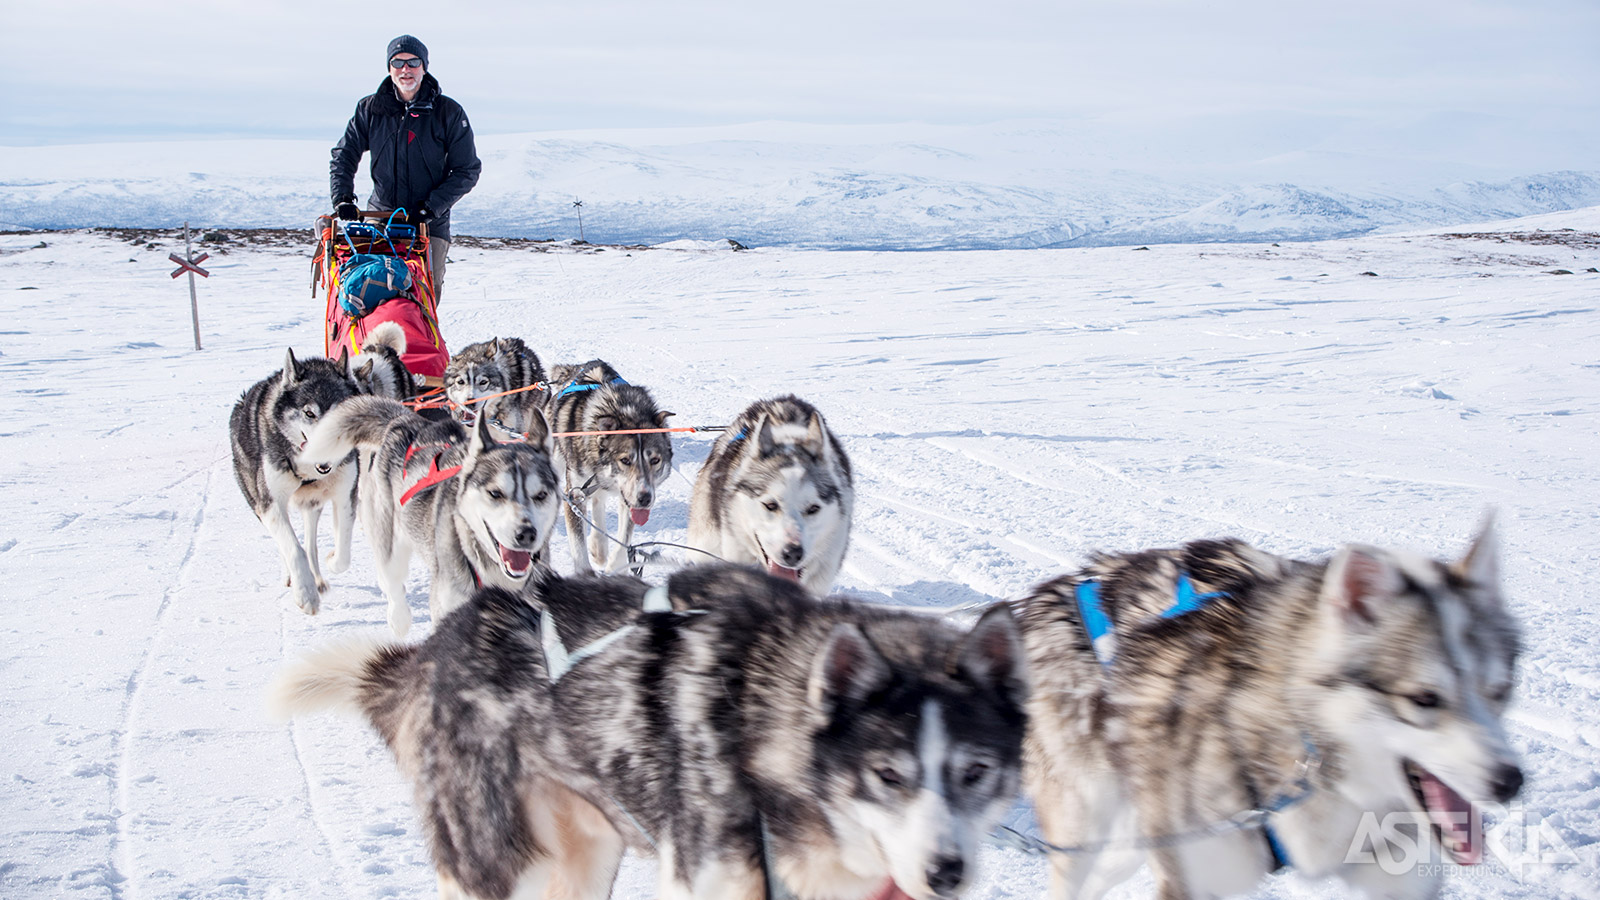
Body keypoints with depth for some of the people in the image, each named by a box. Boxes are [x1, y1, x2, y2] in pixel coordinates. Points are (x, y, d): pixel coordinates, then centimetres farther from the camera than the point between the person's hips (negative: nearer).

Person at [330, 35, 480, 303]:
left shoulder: (449, 113, -2)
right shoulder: (370, 109, 5)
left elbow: (467, 170, 0)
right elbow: (343, 156, 11)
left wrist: (432, 206, -11)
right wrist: (342, 198, -6)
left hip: (430, 225, -2)